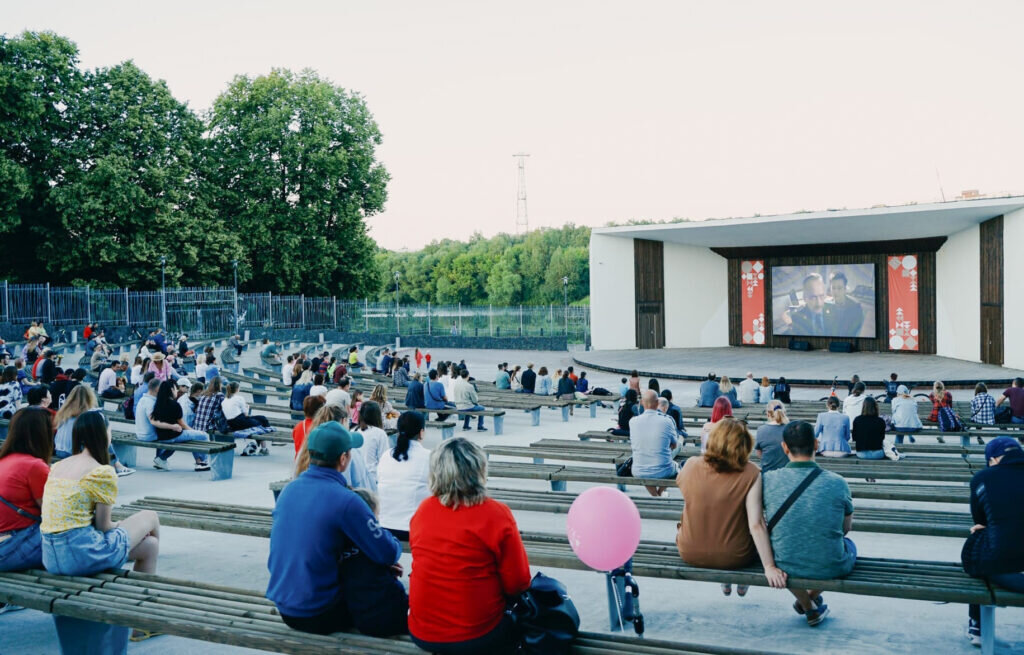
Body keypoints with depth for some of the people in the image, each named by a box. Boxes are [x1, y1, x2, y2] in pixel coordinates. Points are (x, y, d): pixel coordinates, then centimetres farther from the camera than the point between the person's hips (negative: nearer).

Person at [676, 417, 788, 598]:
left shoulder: (691, 465, -14)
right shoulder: (750, 473, -20)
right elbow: (756, 525, -23)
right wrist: (769, 567, -18)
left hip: (689, 554, 1)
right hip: (734, 558, -1)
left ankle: (725, 582, 43)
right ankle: (742, 582, 45)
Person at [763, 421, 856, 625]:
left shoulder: (768, 480, -13)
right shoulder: (837, 483, -15)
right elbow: (846, 528, 3)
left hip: (785, 566, 1)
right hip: (831, 568, 0)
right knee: (849, 543, 34)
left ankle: (810, 608, 41)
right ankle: (811, 597, 38)